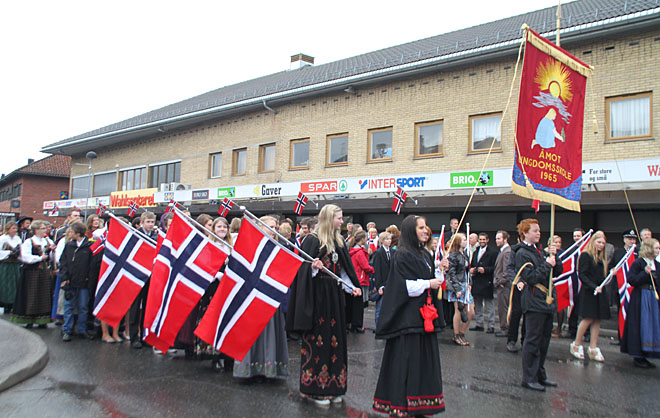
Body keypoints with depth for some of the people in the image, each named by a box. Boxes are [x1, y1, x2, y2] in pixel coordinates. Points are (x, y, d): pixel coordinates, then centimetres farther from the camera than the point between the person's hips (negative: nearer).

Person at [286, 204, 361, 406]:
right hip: (317, 295, -7)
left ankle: (333, 386, 19)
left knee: (335, 339, 9)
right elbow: (304, 270, -10)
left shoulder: (339, 241, 12)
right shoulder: (312, 240, -8)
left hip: (334, 295, 7)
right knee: (317, 340, -2)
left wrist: (353, 287, 4)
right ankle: (315, 388, 9)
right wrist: (313, 268, -30)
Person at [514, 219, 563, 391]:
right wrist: (547, 265, -14)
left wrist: (554, 257, -1)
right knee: (533, 341, -3)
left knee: (544, 340, 14)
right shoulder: (522, 253, -9)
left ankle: (540, 375, 25)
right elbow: (531, 277, -20)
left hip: (547, 301, 8)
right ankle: (529, 378, 5)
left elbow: (558, 272, 14)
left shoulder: (539, 252, 16)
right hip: (534, 302, -8)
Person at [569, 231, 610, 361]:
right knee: (588, 319, -6)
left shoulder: (602, 258, 17)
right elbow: (582, 275, -13)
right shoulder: (585, 255, -7)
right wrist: (593, 286, -22)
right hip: (589, 292, -7)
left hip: (600, 292, 7)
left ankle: (593, 348, 11)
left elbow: (603, 275, 18)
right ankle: (576, 345, 9)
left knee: (597, 320, 5)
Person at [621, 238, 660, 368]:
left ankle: (643, 356, 18)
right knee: (640, 327, -4)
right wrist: (645, 273, -23)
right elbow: (631, 280, -16)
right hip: (640, 298, -7)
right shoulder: (638, 263, -9)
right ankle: (637, 357, 6)